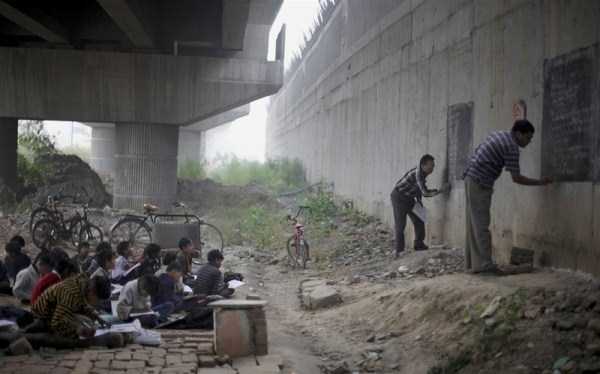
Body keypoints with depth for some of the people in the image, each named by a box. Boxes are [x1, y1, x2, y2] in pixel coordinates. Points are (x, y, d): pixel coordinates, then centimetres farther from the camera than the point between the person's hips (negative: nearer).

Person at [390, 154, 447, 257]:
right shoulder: (417, 173, -31)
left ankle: (419, 244, 15)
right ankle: (398, 249, 1)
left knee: (419, 221, 6)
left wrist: (418, 200, 2)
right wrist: (441, 190, -28)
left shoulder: (422, 173, -4)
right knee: (400, 223, -6)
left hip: (409, 198, 9)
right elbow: (425, 192, -34)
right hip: (399, 197, -9)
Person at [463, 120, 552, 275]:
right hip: (480, 184, -9)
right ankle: (485, 263, -9)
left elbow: (478, 151, 21)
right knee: (482, 225, -9)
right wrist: (540, 182, -4)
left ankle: (472, 262, 12)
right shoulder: (511, 147, -14)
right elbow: (516, 178, -13)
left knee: (474, 224, 10)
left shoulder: (499, 134, 14)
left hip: (471, 178, 9)